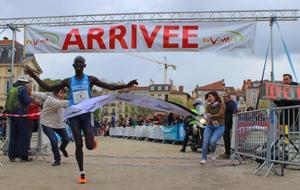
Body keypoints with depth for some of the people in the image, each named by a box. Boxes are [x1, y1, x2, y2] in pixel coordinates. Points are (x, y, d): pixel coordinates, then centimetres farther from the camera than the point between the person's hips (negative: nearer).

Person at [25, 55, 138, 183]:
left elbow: (109, 87, -2)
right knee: (78, 145, -1)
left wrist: (126, 86, -14)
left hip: (86, 115, -1)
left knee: (90, 146, -12)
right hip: (74, 116, 1)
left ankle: (93, 142, 28)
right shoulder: (68, 81, 5)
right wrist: (34, 76, 0)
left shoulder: (90, 79, 2)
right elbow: (49, 88, 8)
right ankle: (82, 174, 11)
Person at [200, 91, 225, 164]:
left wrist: (211, 116, -9)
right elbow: (206, 115, -5)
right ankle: (204, 158, -3)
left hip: (219, 127, -4)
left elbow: (220, 114, -14)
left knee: (212, 141, -23)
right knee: (205, 141, -14)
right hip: (209, 126, 4)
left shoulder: (221, 105, -1)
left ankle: (213, 152, 10)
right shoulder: (208, 106, 10)